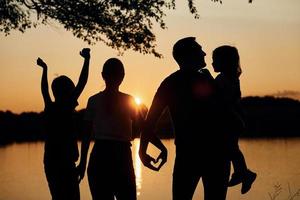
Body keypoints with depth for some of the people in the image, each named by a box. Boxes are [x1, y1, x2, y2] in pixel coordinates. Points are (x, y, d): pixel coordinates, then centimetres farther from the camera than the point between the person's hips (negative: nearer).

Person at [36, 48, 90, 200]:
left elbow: (44, 89, 28)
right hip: (65, 163, -8)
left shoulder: (50, 108, 10)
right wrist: (86, 59, -11)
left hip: (50, 163, 8)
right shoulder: (66, 108, -9)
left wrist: (44, 69, 42)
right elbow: (81, 84, -14)